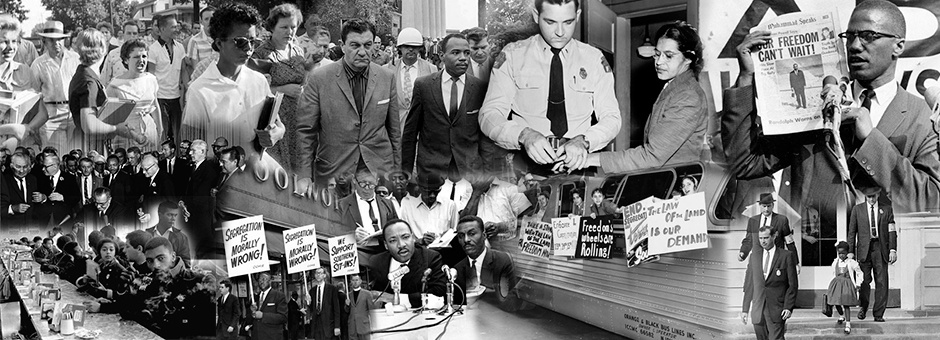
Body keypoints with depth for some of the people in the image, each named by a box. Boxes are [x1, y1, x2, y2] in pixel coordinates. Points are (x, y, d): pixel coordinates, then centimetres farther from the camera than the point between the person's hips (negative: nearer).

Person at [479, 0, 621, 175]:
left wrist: (583, 141, -16)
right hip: (527, 164, -1)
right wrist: (524, 134, -23)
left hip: (577, 162, 1)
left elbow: (611, 118, 6)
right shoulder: (512, 56, 5)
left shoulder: (594, 59, 10)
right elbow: (489, 115, -2)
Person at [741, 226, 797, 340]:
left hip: (777, 309, -4)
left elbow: (793, 285, -1)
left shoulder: (786, 256, 0)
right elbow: (749, 285, 14)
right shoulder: (754, 257, 12)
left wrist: (789, 307, -10)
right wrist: (745, 309, 10)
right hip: (758, 310, 4)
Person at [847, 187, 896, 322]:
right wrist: (850, 251, 0)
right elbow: (852, 232, 7)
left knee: (882, 282, -3)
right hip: (864, 249, -1)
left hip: (881, 249, 1)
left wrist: (893, 249, -5)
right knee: (865, 280, -11)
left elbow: (892, 231, 6)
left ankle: (878, 314, 2)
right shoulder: (857, 209, 8)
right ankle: (863, 307, 12)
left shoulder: (887, 209, 9)